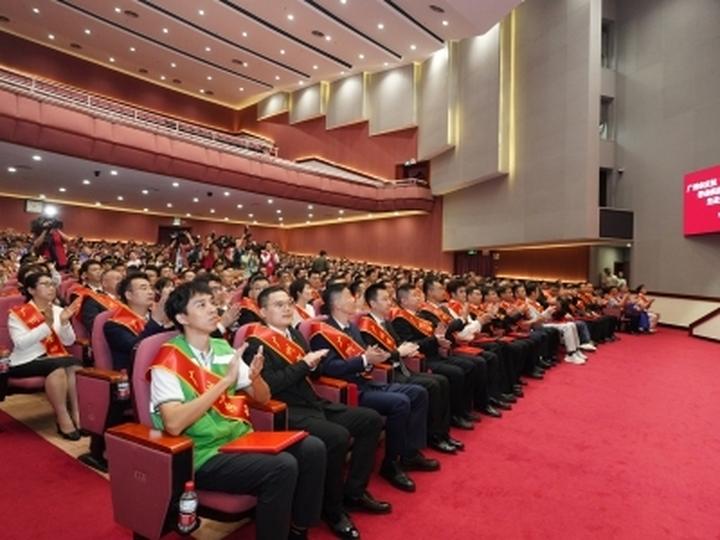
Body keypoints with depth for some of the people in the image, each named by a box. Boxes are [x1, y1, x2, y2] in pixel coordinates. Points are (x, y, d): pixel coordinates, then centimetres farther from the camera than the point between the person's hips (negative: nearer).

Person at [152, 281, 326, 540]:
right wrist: (225, 381, -25)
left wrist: (255, 377, -12)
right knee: (282, 467, -28)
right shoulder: (169, 361, -11)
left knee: (312, 448, -11)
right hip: (205, 456, -6)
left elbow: (263, 398, 11)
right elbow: (173, 424, -24)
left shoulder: (223, 349, 8)